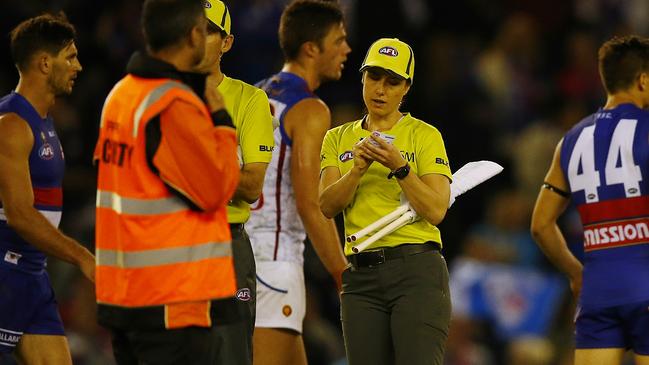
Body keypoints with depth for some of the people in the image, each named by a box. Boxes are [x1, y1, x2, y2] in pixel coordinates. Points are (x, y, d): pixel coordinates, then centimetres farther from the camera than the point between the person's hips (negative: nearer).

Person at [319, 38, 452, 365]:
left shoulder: (424, 136, 4)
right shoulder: (338, 139, 15)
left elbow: (436, 211, -7)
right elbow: (327, 205, 1)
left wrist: (399, 167, -17)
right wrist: (358, 168, -14)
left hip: (417, 271, -4)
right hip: (361, 277, 4)